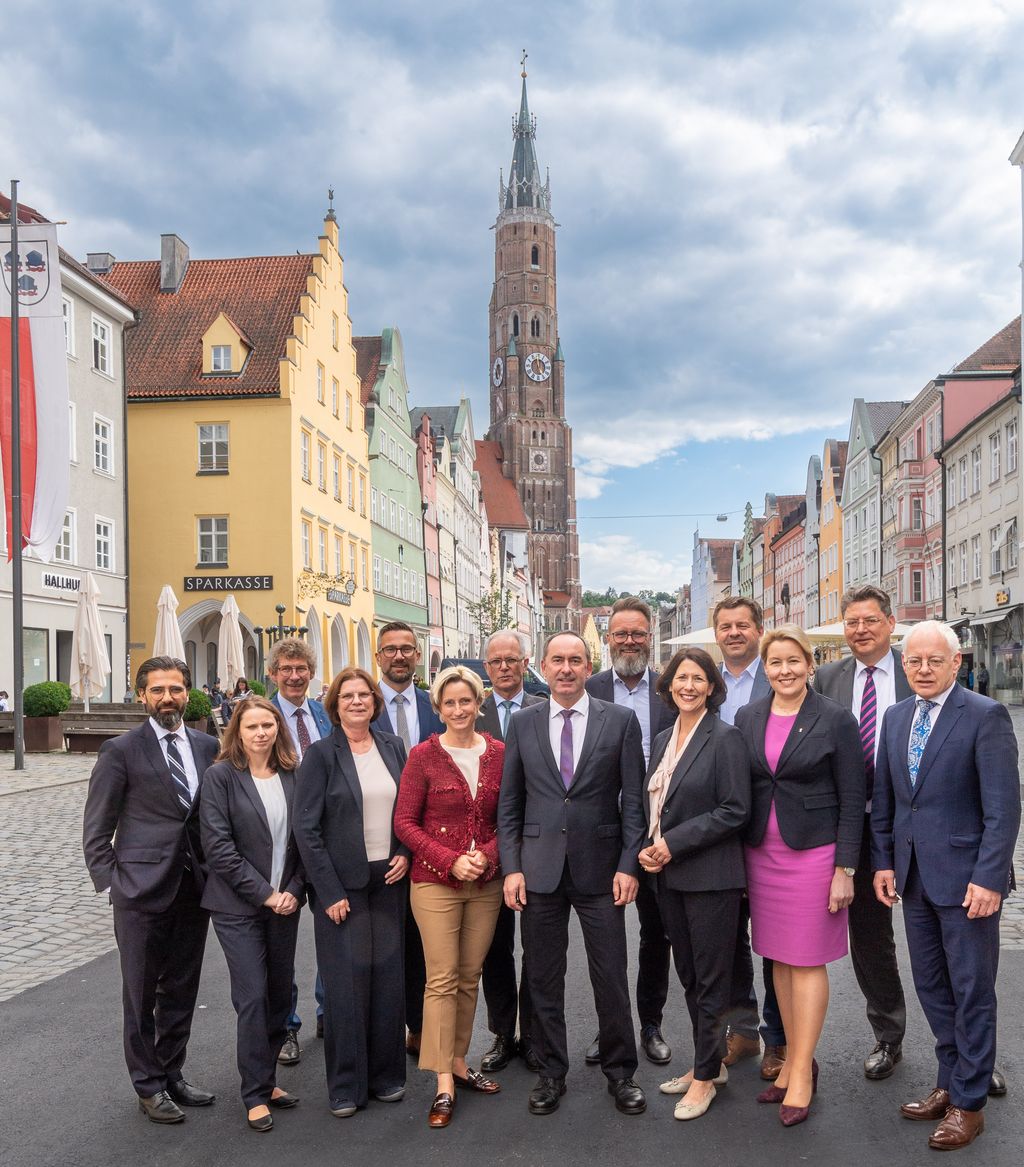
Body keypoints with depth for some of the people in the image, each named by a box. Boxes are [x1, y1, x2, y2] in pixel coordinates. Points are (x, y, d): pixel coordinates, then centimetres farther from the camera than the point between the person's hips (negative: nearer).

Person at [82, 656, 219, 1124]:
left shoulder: (207, 746, 6)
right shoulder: (121, 750, -6)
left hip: (194, 888, 4)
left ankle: (171, 1075, 32)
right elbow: (95, 831, -3)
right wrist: (113, 884, -9)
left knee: (182, 990, 15)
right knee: (141, 994, 8)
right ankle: (149, 1086, 23)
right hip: (142, 891, -4)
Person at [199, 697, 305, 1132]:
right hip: (238, 905, -4)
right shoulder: (221, 776, -7)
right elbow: (218, 845, -12)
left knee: (280, 994, 10)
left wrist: (294, 890, -4)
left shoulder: (292, 776, 4)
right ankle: (256, 1093, 11)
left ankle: (266, 1078, 26)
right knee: (253, 997, -3)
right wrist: (264, 893, -13)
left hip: (285, 902, 4)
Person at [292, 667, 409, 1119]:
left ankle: (386, 1074, 23)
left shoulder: (393, 746, 7)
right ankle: (346, 1085, 15)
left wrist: (406, 853, -1)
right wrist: (329, 891, -12)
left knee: (388, 977, 7)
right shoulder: (321, 754, -6)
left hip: (388, 878, 4)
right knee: (346, 981, 1)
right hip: (341, 883, -4)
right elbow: (306, 827, -9)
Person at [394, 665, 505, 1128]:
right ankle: (443, 1085, 3)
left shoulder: (499, 754, 3)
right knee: (442, 980, -4)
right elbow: (405, 822, -5)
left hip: (485, 882, 3)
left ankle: (458, 1062, 26)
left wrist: (487, 855, -10)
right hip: (435, 882, -3)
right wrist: (450, 860, -14)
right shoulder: (423, 755, -5)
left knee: (469, 977, 11)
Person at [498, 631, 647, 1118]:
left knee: (611, 977, 7)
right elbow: (509, 803, 6)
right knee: (543, 978, 11)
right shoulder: (522, 723, 4)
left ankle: (620, 1072, 26)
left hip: (599, 869, -1)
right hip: (540, 870, 2)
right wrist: (511, 867, -1)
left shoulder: (620, 720, 0)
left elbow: (633, 799, 0)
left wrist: (628, 865, -7)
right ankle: (550, 1072, 27)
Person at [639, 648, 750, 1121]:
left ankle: (706, 1075, 18)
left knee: (710, 979, 4)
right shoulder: (663, 739, 11)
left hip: (710, 876, -7)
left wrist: (675, 843, -16)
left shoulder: (725, 737, -11)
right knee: (689, 975, 16)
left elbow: (734, 810, -16)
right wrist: (648, 846, 0)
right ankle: (710, 1062, 31)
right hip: (669, 876, 7)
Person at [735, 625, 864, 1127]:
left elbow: (852, 800, -6)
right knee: (779, 959, 11)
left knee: (807, 962, 1)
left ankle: (801, 1074, 11)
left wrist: (845, 870, -9)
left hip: (812, 853, -4)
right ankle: (794, 1060, 24)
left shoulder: (836, 719, -6)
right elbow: (738, 791, 9)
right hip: (761, 854, 4)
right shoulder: (747, 718, 5)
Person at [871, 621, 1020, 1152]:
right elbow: (883, 797, 13)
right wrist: (884, 861, 7)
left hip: (965, 877, -6)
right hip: (913, 876, 6)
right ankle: (950, 1083, 32)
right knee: (931, 987, 16)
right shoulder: (896, 717, 8)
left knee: (971, 992, 6)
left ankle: (968, 1103, 19)